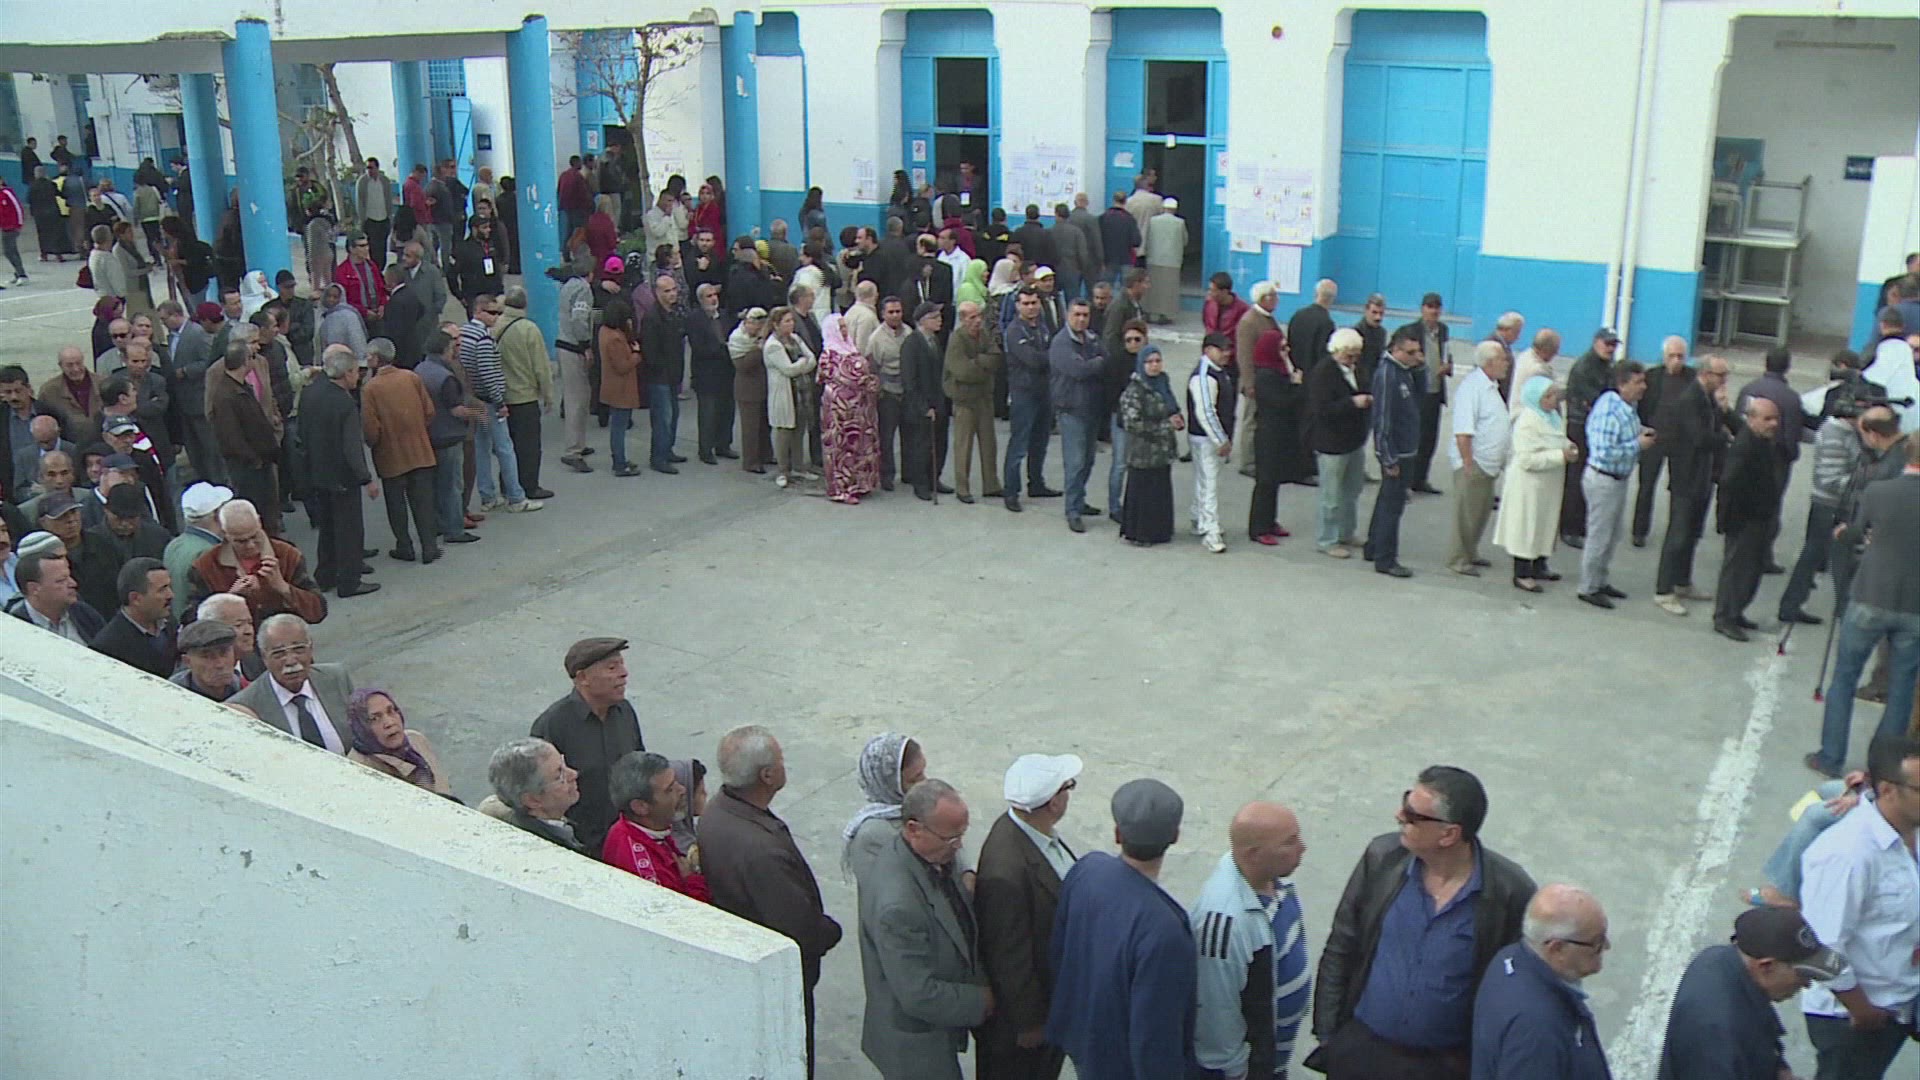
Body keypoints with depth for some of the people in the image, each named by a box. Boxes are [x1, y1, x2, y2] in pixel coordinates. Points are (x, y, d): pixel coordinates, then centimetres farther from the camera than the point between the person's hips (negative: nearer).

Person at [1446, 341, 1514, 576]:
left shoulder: (1490, 386, 14)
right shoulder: (1472, 386, -18)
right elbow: (1463, 431, -23)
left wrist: (1502, 459, 19)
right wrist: (1468, 463, -25)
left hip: (1488, 463, 10)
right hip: (1473, 462, -10)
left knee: (1483, 510, 17)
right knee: (1467, 512, -2)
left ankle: (1470, 553, 29)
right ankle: (1459, 559, 8)